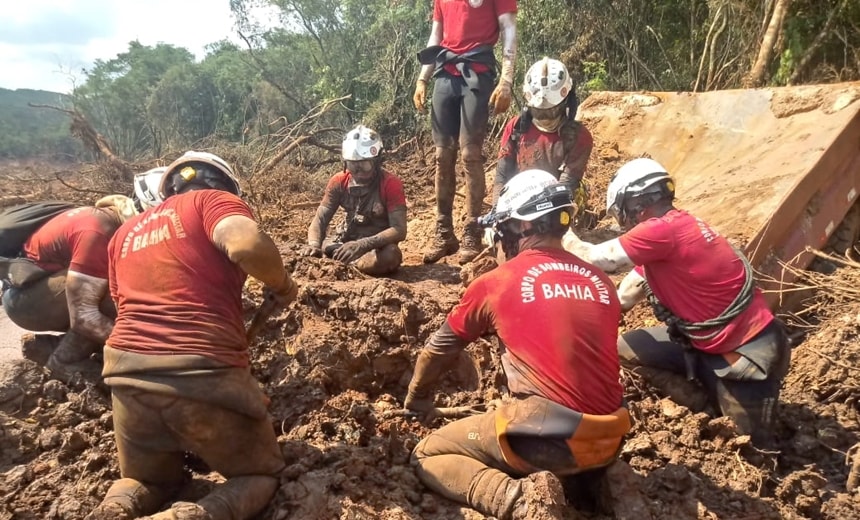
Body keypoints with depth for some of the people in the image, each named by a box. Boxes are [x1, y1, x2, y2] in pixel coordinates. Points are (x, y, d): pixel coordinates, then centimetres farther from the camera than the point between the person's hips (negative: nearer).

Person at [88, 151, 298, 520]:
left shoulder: (126, 232, 26)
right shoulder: (213, 200, 5)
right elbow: (247, 244, -17)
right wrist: (283, 285, 2)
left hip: (128, 371, 6)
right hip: (203, 373, -6)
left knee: (150, 480, 32)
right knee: (262, 474, 17)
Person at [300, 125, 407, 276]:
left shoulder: (391, 184, -18)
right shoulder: (339, 182, -4)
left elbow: (399, 230, -26)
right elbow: (319, 220, -8)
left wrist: (362, 245, -41)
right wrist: (314, 245, -32)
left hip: (379, 247, -3)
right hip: (347, 242, 3)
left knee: (391, 255, -38)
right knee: (307, 254, -18)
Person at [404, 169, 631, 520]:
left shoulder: (495, 283, -2)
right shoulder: (601, 282, 9)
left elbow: (440, 347, 12)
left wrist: (416, 400, 32)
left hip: (543, 437, -6)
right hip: (608, 440, 6)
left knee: (427, 456, 12)